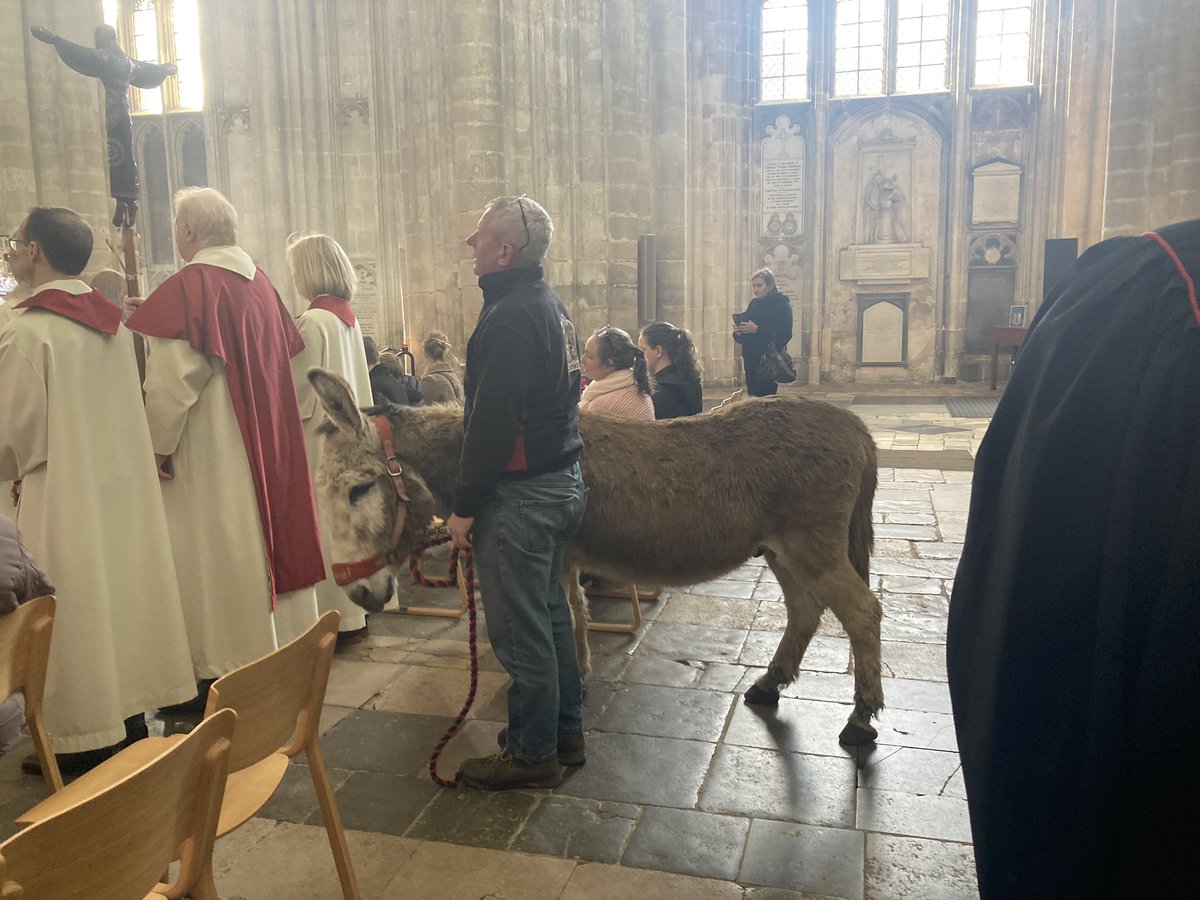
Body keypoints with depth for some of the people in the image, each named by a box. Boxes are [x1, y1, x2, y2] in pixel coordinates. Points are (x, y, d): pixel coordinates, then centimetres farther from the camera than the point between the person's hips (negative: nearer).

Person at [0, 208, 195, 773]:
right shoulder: (114, 323, 4)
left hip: (62, 498, -6)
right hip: (123, 489, 7)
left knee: (75, 617, 4)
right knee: (120, 597, 15)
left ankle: (83, 745, 16)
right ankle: (130, 719, 27)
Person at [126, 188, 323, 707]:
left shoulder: (188, 286, -15)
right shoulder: (260, 283, 6)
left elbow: (172, 378, -20)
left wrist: (159, 443, -11)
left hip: (209, 448, -7)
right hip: (266, 441, 7)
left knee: (216, 552, 1)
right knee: (262, 531, 16)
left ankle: (223, 673, 10)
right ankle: (279, 649, 27)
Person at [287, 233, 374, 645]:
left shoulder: (313, 322, -16)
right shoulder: (348, 316, 8)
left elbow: (301, 391, -14)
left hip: (320, 438, -8)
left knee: (324, 521, 0)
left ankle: (338, 616, 7)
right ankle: (358, 604, 24)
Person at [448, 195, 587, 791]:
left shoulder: (509, 317, -19)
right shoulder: (550, 305, 13)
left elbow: (492, 422, -23)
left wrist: (464, 506, -16)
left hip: (521, 494, -10)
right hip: (562, 479, 10)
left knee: (520, 630, 2)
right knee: (549, 612, 19)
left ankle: (532, 754, 15)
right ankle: (566, 730, 32)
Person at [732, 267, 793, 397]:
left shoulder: (781, 304, -5)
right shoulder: (754, 304, 14)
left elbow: (785, 334, -15)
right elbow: (743, 337, 18)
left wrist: (757, 329, -21)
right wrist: (738, 332, -5)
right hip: (751, 360, 7)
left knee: (765, 398, -10)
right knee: (753, 398, 6)